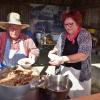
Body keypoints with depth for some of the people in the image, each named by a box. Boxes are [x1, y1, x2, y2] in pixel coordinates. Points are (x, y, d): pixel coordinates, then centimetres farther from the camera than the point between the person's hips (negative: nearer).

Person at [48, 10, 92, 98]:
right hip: (64, 70, 5)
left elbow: (83, 56, -25)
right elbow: (58, 47, 16)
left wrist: (63, 59, -35)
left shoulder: (85, 35, -15)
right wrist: (53, 51, -7)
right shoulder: (63, 35, 0)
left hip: (80, 73, -4)